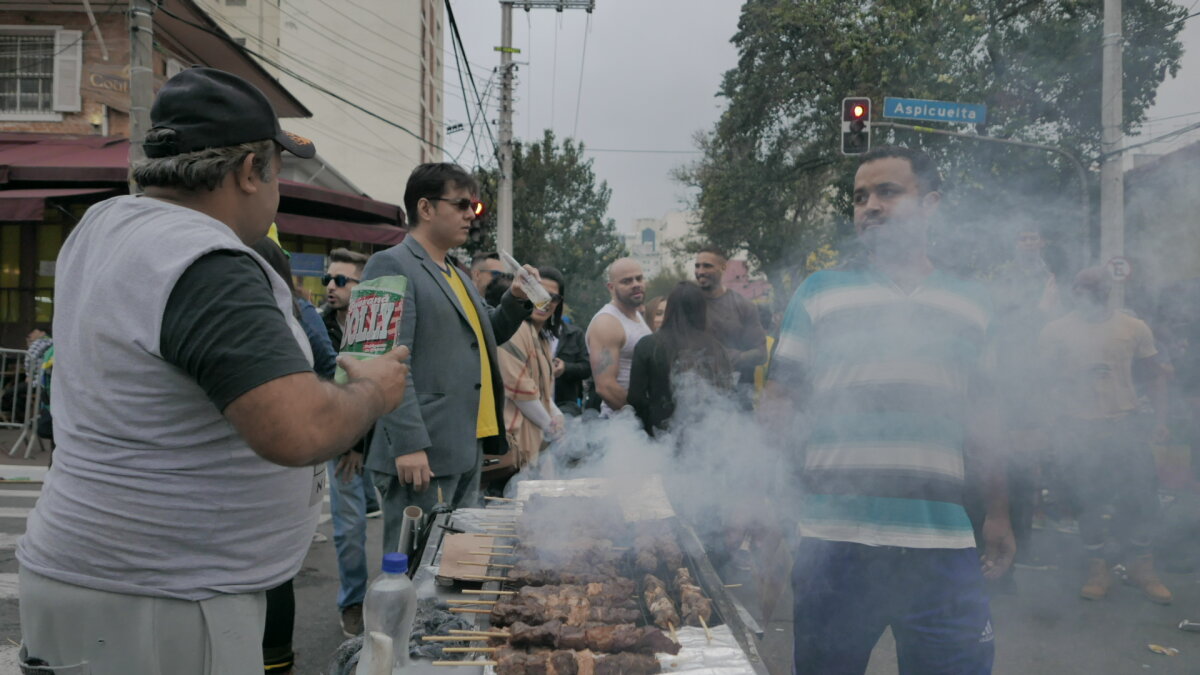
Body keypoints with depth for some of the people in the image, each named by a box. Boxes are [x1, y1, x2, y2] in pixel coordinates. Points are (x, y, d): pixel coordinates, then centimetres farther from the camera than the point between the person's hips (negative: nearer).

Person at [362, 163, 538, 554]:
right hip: (422, 455, -9)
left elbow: (485, 338, 30)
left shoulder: (456, 274, 19)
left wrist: (516, 300, 12)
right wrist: (409, 444, -24)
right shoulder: (391, 266, -9)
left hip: (468, 450, 9)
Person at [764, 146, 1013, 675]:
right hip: (836, 539, -2)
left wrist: (998, 511, 16)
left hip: (942, 542, 2)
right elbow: (778, 399, 5)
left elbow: (979, 411, 19)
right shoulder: (819, 292, 5)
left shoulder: (968, 303, 14)